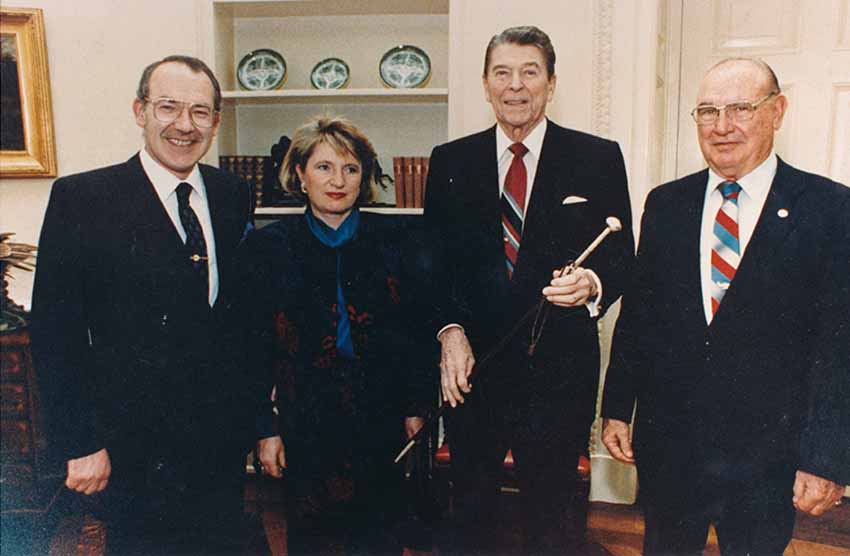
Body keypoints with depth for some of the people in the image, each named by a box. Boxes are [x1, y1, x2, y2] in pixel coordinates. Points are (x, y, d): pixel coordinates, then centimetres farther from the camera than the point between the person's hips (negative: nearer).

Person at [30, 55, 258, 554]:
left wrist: (251, 412, 7)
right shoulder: (80, 199, -10)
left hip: (224, 439, 4)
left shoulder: (235, 197, 3)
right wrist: (79, 445, -10)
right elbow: (54, 334, -9)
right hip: (132, 451, -3)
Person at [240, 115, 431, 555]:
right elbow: (255, 348, -2)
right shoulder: (268, 247, -3)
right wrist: (264, 429, -3)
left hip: (379, 421, 1)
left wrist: (415, 405, 4)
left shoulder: (389, 240, 1)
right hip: (304, 424, -1)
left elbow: (413, 328, 5)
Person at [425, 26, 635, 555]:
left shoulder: (598, 158, 0)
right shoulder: (451, 162, 5)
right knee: (469, 508, 18)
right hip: (470, 366, 2)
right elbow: (434, 260, 4)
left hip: (559, 367, -1)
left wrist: (592, 284, -23)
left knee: (555, 512, 14)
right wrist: (450, 331, -10)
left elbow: (621, 255, -1)